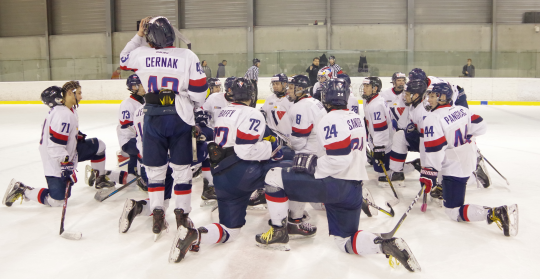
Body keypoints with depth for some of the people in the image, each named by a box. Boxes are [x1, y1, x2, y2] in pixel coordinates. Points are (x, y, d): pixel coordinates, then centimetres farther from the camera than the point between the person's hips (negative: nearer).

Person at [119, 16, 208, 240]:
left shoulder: (142, 54, -3)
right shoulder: (188, 56, -8)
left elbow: (124, 59, 21)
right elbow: (199, 89, -6)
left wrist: (138, 36, 22)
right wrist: (192, 107, 13)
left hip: (153, 118, 1)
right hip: (180, 118, -1)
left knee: (155, 167, 12)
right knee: (181, 167, 9)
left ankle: (157, 215, 12)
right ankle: (181, 213, 13)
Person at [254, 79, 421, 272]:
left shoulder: (331, 120, -13)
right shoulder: (356, 118, 15)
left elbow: (338, 160, -23)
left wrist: (311, 165, -11)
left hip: (336, 184, -9)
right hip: (355, 189, 9)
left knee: (274, 177, -2)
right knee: (345, 241, 19)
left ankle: (279, 233, 5)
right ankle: (386, 245, -6)